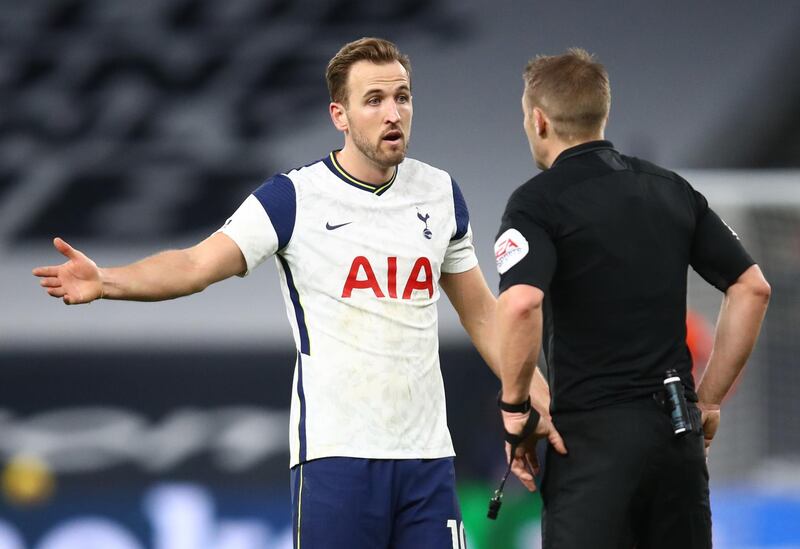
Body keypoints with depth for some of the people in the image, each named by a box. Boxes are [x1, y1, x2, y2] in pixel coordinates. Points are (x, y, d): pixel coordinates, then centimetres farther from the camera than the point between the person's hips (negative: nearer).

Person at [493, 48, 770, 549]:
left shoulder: (538, 202, -7)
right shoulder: (672, 190, 13)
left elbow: (520, 304, -25)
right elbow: (752, 287, 11)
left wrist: (515, 406, -11)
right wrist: (710, 400, 14)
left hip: (595, 432, -6)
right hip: (679, 431, 6)